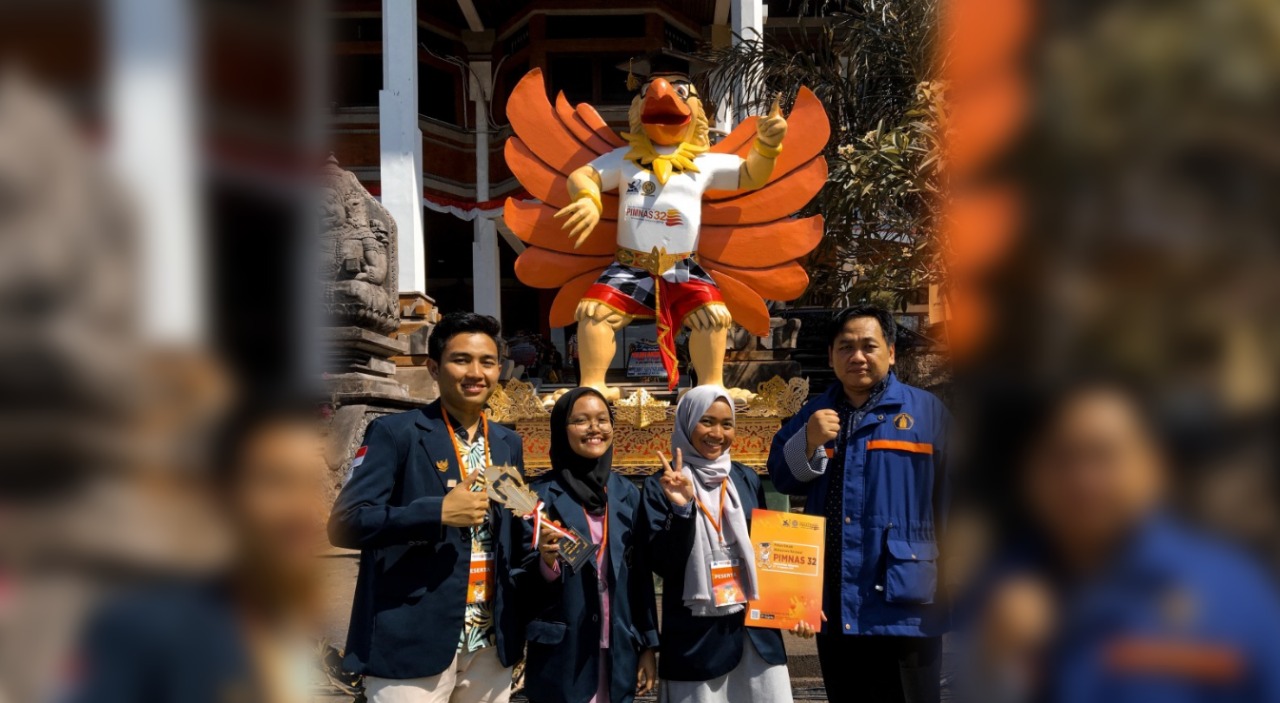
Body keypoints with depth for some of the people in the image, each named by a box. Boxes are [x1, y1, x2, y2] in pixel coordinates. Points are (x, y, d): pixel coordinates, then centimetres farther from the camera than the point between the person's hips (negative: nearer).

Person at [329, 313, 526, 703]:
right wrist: (438, 511, -21)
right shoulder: (393, 432, -6)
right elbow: (345, 523, -13)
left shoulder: (508, 443, 12)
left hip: (491, 641, 5)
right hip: (413, 639, -5)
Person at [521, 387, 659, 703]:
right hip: (562, 656, -3)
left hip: (619, 654, 4)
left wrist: (648, 646, 7)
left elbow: (641, 574, 9)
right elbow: (526, 582, -4)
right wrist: (547, 561, -24)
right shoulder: (542, 494, -5)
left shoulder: (627, 493, 6)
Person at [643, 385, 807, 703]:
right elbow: (662, 564, -9)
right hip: (695, 637, -3)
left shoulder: (747, 480, 9)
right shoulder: (662, 486, -2)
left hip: (755, 631, 3)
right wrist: (681, 508, -22)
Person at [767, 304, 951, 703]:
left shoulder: (926, 411, -1)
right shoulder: (814, 415, 13)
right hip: (833, 604, 4)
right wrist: (809, 442, -10)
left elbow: (950, 500, -1)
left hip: (903, 605, -4)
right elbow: (781, 477, 9)